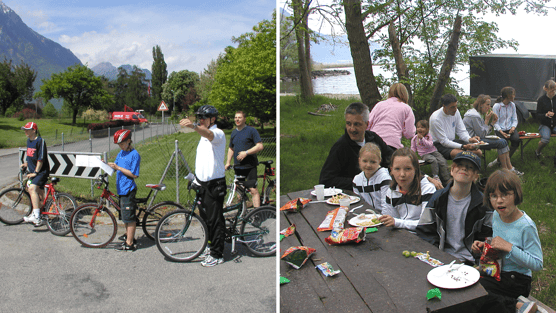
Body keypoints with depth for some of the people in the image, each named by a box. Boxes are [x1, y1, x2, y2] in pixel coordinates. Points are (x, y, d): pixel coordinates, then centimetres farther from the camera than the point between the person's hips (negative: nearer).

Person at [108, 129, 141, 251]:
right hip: (121, 188, 8)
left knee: (129, 216, -4)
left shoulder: (134, 155, -13)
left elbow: (134, 175, -18)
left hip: (129, 189, -8)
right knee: (125, 215, 19)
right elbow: (115, 167, 16)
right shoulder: (121, 153, 12)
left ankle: (130, 244, 1)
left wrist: (118, 167, -20)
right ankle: (128, 235, 34)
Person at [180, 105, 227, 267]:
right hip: (203, 182, 10)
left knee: (215, 219, -3)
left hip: (215, 183, -9)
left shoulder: (218, 133, -14)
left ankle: (217, 255, 7)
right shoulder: (204, 135, 17)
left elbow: (208, 134, -39)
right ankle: (211, 246, 33)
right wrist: (196, 176, 17)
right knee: (205, 217, 18)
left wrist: (193, 126, -56)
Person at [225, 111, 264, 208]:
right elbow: (231, 148, 25)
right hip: (238, 166, 6)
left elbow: (260, 146, -11)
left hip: (250, 166, -6)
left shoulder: (251, 130, -3)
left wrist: (246, 152, -18)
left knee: (253, 190, -12)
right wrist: (228, 162, 14)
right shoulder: (234, 132, 16)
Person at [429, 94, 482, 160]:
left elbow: (461, 131, 6)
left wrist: (469, 139, -17)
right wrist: (463, 147, -31)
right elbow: (444, 142, -22)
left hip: (453, 141, 7)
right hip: (439, 145, -7)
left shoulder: (456, 112, 0)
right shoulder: (435, 119, -23)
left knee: (478, 152, -12)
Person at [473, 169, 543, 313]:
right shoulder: (496, 215, 3)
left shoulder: (526, 226, -19)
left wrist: (509, 247, -26)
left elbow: (537, 264, -19)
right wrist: (484, 246, 0)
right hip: (496, 273, 8)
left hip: (516, 281, -8)